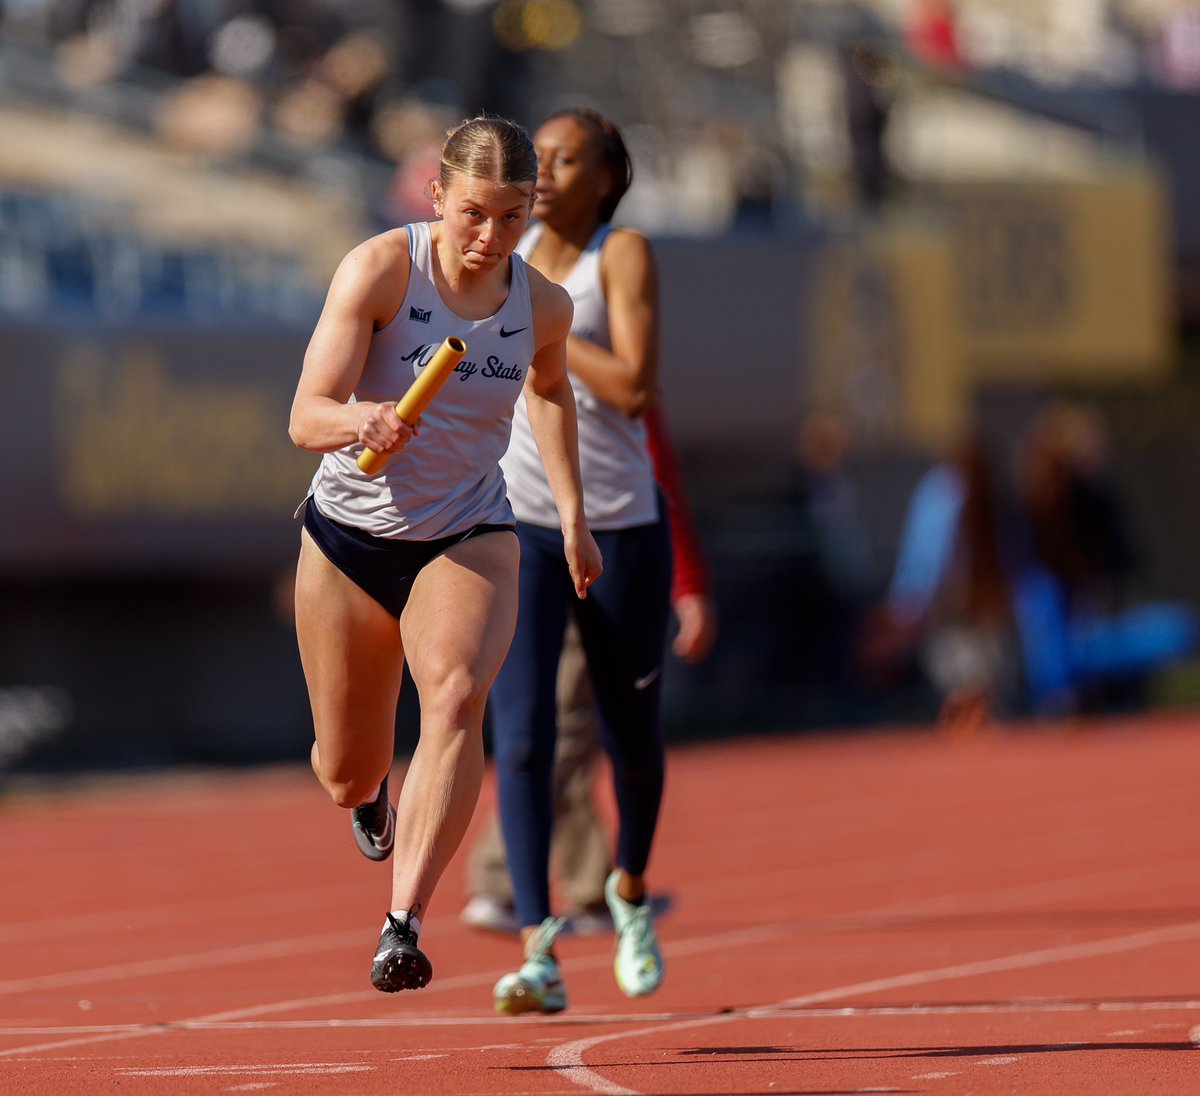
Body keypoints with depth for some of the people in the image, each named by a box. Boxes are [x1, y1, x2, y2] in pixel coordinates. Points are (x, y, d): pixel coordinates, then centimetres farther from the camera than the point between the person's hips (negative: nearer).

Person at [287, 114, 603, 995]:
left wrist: (574, 518, 21)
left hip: (469, 539, 1)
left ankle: (406, 925, -37)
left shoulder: (545, 306, -6)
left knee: (457, 698, -30)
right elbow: (306, 416, -23)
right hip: (351, 534, -1)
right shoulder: (379, 270, -17)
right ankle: (374, 792, 52)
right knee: (345, 775, 11)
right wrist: (362, 423, -45)